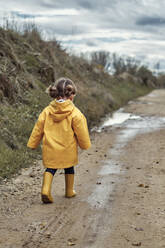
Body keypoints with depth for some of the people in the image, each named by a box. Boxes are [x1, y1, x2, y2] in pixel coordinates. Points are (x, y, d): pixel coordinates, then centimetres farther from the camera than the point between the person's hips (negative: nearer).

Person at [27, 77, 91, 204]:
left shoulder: (47, 111, -5)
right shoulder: (75, 113, -15)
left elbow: (38, 129, 1)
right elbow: (81, 132, -7)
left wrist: (32, 144, 13)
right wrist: (85, 144, 10)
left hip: (50, 149, 2)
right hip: (68, 150, -1)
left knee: (50, 168, 16)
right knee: (69, 168, 21)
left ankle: (45, 190, -4)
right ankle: (69, 191, 33)